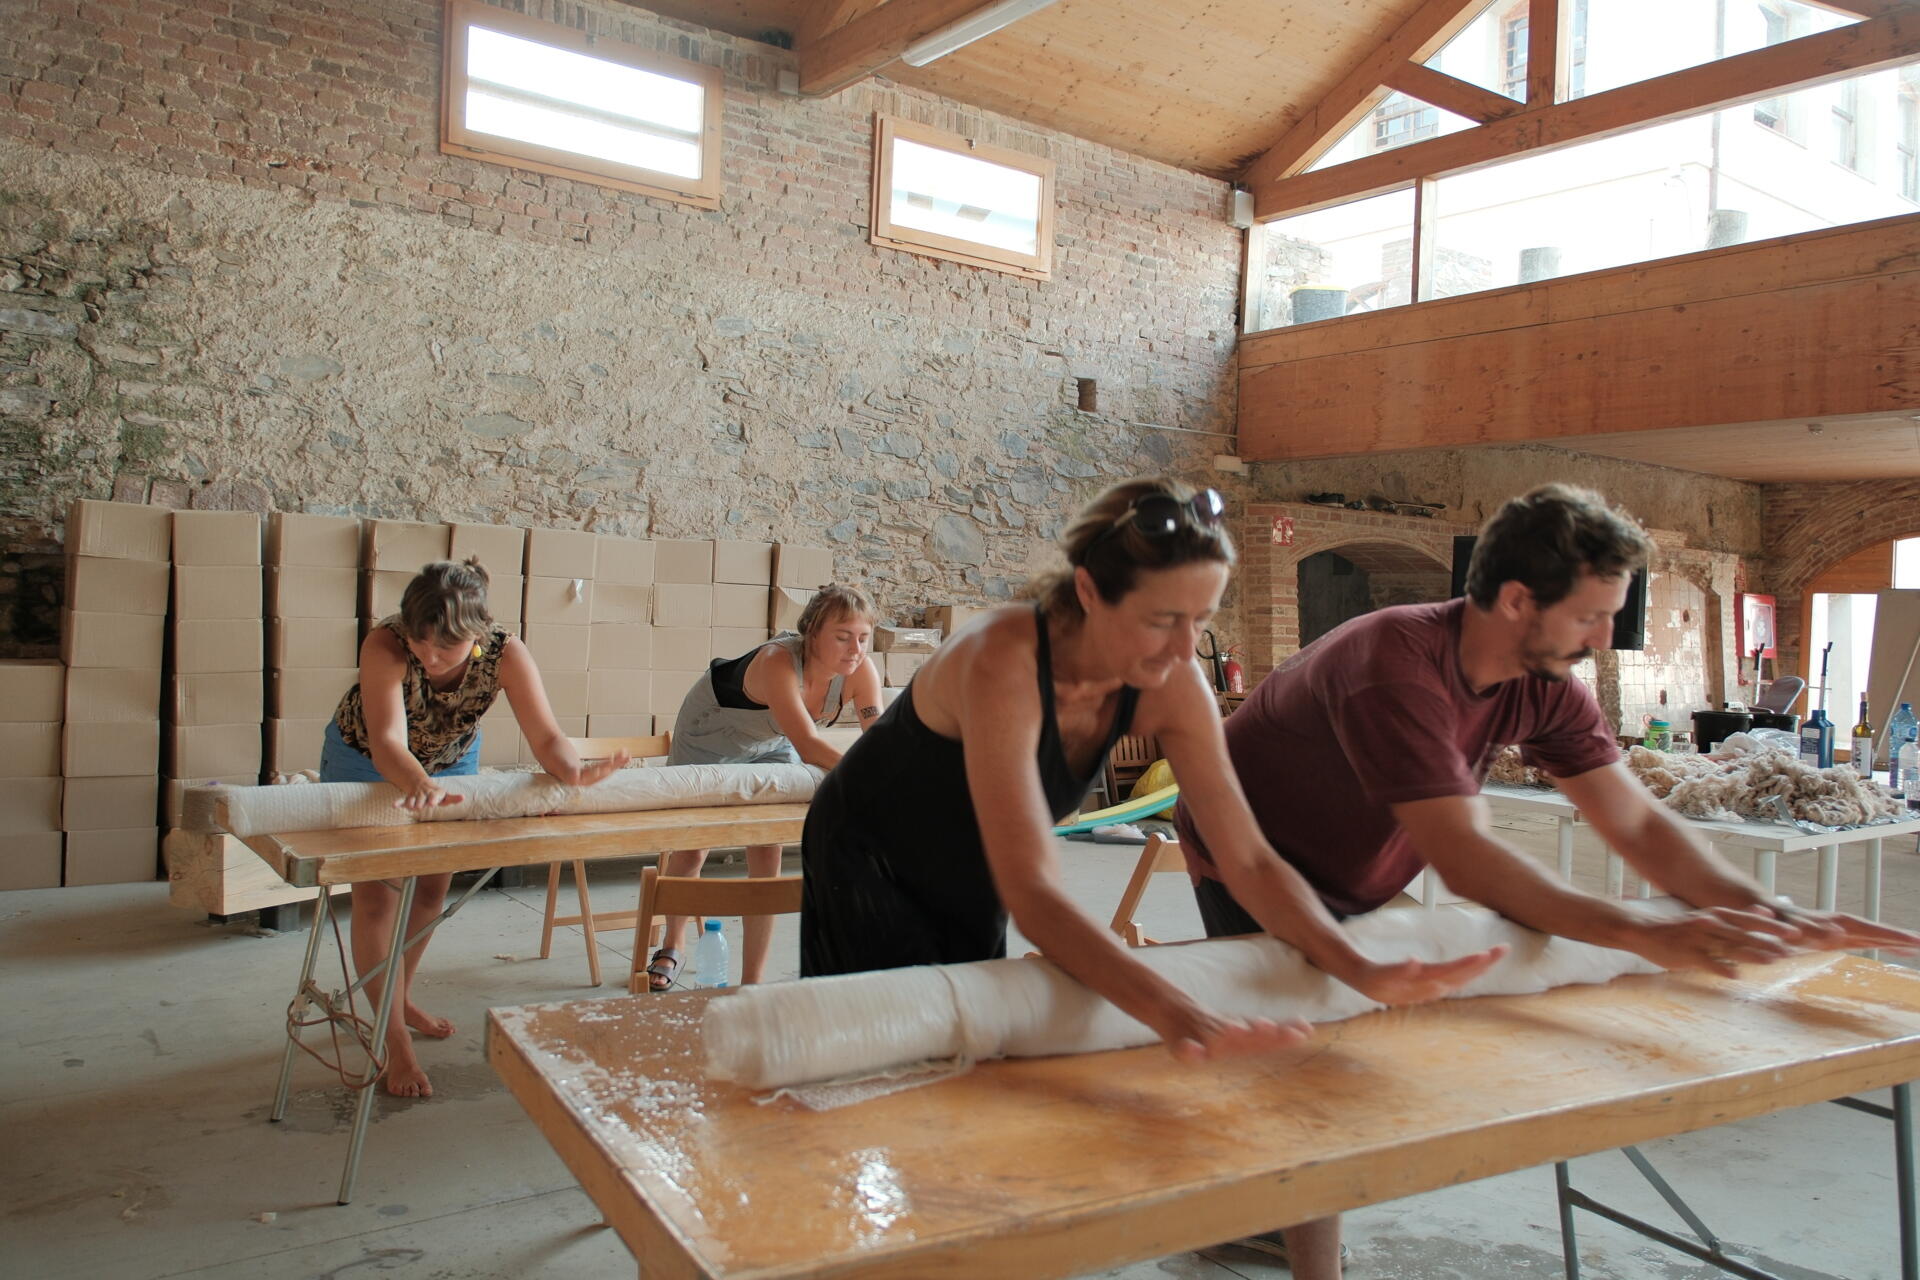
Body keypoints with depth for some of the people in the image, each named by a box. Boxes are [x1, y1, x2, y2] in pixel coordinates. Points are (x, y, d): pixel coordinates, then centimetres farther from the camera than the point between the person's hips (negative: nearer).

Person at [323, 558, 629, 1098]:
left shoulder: (505, 654, -33)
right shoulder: (384, 645, -39)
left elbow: (546, 736, -38)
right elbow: (388, 741, -50)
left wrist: (573, 769, -60)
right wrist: (420, 785, -70)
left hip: (451, 760, 3)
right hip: (366, 761, -3)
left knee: (431, 888, 14)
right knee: (377, 893, -8)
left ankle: (399, 997, 39)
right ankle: (395, 1044, 1)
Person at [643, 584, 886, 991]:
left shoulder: (861, 672, -27)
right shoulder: (778, 663, -43)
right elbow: (808, 746, -52)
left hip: (771, 745, 4)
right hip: (708, 739, -3)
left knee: (767, 852, -8)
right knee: (690, 851, 8)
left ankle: (752, 980, 3)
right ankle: (673, 945, 37)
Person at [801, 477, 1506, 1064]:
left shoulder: (1170, 686, -21)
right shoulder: (1004, 665, -40)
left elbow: (1250, 859, -18)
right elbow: (1031, 893, -46)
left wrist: (1362, 970, -33)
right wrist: (1177, 1016, -58)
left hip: (969, 877, 5)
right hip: (867, 860, -5)